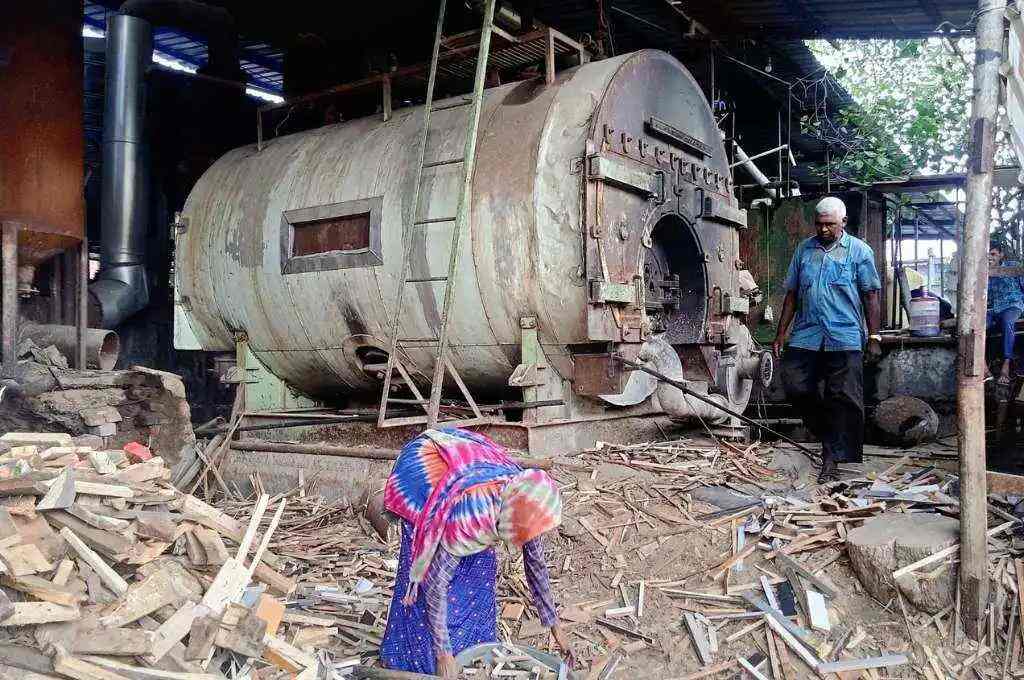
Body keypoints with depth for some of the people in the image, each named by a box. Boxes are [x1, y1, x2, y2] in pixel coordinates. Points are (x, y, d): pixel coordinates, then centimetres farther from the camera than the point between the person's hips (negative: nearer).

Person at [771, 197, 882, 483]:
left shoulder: (859, 251, 4)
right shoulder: (804, 249, 13)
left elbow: (871, 296, 3)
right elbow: (792, 293, 15)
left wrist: (874, 336, -4)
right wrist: (781, 333, 11)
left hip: (845, 338, -3)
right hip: (806, 335, 3)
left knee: (842, 399, -4)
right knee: (795, 386, -4)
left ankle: (831, 459, 4)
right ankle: (831, 435, 20)